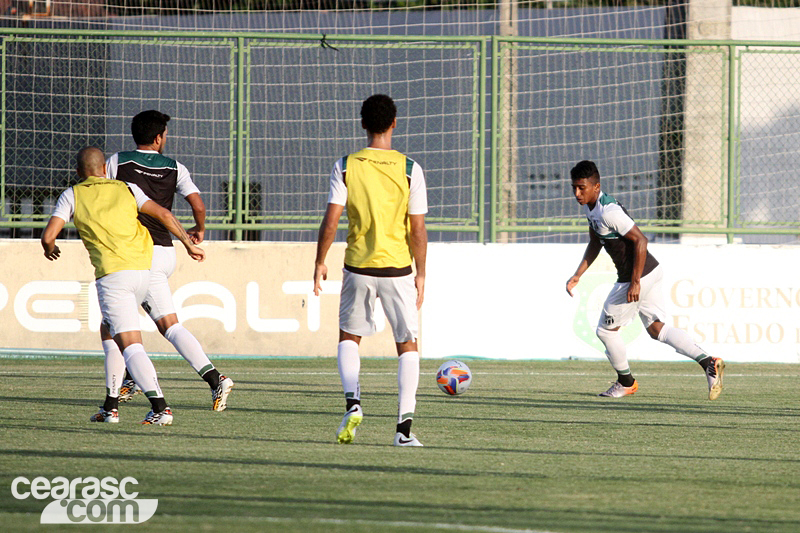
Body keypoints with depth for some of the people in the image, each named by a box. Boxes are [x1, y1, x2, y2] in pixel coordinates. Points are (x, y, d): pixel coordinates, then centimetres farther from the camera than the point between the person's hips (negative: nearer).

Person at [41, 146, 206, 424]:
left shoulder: (72, 195, 8)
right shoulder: (126, 189, 16)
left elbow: (48, 236, 1)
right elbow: (164, 214, 5)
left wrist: (50, 249, 25)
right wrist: (189, 243, 14)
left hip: (112, 274, -5)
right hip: (141, 270, 5)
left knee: (130, 345, -14)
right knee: (112, 334, 26)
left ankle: (159, 406, -30)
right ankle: (111, 405, 25)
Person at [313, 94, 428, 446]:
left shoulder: (346, 167, -5)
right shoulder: (409, 170, -7)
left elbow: (331, 221, -8)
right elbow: (417, 230, -5)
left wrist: (320, 262, 4)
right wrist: (421, 274, 5)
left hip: (358, 268, 1)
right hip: (398, 267, -1)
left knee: (349, 337, 21)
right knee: (408, 345, 9)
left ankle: (352, 401, -3)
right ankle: (405, 426, -2)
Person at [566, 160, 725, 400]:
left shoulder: (608, 212, -24)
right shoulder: (590, 206, 7)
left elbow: (640, 240, -26)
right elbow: (594, 244, 20)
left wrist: (635, 282, -25)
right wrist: (577, 276, 13)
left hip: (639, 276, -10)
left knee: (606, 330, 6)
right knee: (656, 329, 14)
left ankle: (626, 382, 25)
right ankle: (708, 362, 3)